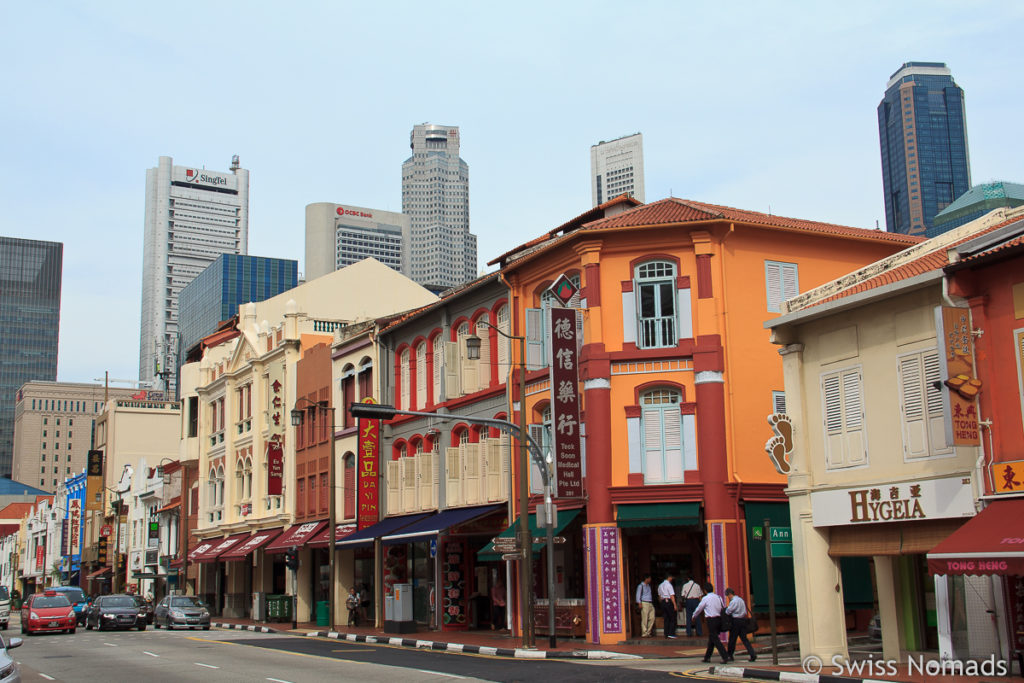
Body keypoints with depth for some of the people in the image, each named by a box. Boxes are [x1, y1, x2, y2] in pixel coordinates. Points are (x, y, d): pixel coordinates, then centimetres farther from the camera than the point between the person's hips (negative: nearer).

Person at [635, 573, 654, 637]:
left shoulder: (648, 586, 20)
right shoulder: (641, 586, -2)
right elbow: (638, 595, -7)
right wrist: (639, 603, -16)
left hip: (650, 603, 8)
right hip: (644, 603, -8)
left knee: (652, 618, 3)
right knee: (644, 619, -7)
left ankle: (648, 632, 12)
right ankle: (644, 633, -3)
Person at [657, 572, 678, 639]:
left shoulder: (660, 586, 13)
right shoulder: (669, 585, -11)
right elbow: (672, 596, -15)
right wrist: (674, 605, -13)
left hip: (663, 602, 7)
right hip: (669, 602, -7)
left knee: (666, 619, 10)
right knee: (672, 619, -1)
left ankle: (666, 634, 9)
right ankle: (671, 633, -7)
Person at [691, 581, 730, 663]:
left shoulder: (705, 598, -6)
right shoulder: (718, 597, 9)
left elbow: (699, 609, 5)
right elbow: (724, 608, 14)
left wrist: (694, 617, 22)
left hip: (711, 620, -7)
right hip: (719, 619, 7)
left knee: (715, 639, -6)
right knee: (711, 639, 16)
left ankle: (725, 657, -15)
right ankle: (707, 657, 22)